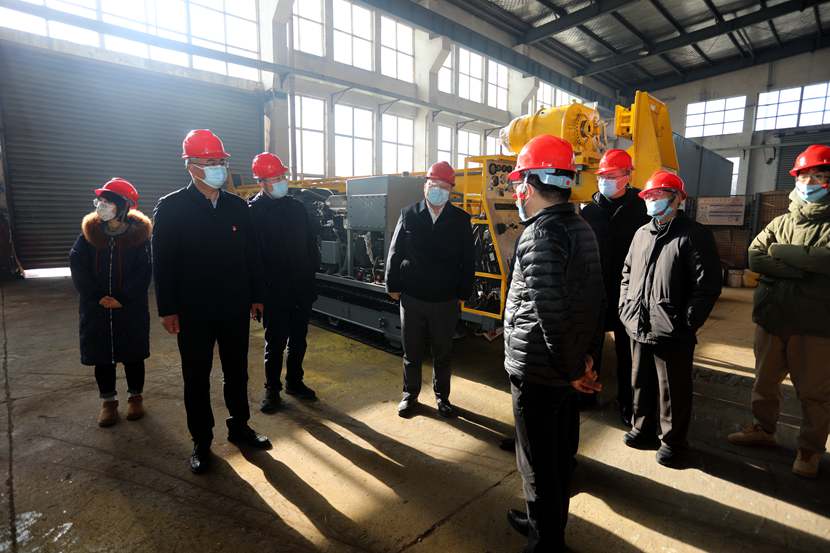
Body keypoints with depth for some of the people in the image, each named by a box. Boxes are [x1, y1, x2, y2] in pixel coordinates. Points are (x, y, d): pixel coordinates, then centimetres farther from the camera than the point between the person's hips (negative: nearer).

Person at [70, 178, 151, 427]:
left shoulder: (139, 232, -6)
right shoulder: (90, 231, 2)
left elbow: (143, 271, -10)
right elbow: (78, 266, -2)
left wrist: (123, 299, -17)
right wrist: (97, 297, -12)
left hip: (131, 308, -3)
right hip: (96, 308, 3)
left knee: (132, 354, 9)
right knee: (101, 355, 10)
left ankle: (136, 396, 26)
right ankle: (108, 400, 26)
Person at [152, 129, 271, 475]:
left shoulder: (238, 206, 5)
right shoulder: (170, 208, -5)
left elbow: (252, 255, 7)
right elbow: (162, 263, -5)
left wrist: (256, 296, 6)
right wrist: (167, 309, -8)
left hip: (235, 307, 3)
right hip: (193, 311, -3)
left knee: (237, 372, 15)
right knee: (196, 378, 10)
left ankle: (239, 427, 33)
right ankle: (201, 442, 26)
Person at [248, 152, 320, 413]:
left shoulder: (297, 207, 8)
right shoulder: (252, 212, -7)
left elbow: (310, 243, 12)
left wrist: (312, 270, 2)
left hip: (302, 288, 5)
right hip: (273, 291, -4)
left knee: (298, 340, 15)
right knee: (275, 342, 6)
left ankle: (294, 382, 32)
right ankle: (272, 389, 23)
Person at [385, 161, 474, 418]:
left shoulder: (461, 219, -2)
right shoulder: (409, 215, -1)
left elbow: (467, 261, 1)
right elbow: (395, 253, 2)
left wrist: (463, 292, -1)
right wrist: (393, 286, 1)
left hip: (446, 300, 0)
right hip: (412, 298, 0)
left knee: (443, 354, 15)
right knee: (411, 352, 14)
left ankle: (442, 397, 34)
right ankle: (410, 395, 33)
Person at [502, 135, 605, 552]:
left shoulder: (540, 235, -22)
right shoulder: (581, 228, 7)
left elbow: (552, 312, -28)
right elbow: (595, 300, 10)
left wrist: (572, 369, -15)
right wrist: (587, 356, 12)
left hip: (537, 370, -9)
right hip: (568, 367, 9)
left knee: (538, 461, 9)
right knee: (559, 453, 23)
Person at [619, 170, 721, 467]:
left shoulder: (694, 235, -7)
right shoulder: (642, 234, 13)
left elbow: (708, 285, -12)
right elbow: (627, 273, 20)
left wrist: (685, 323, -15)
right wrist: (626, 308, 10)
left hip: (673, 333, -6)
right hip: (638, 328, 6)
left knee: (673, 390, 8)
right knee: (641, 383, 19)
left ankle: (672, 440, 27)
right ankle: (643, 428, 38)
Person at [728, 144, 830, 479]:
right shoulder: (780, 223, 9)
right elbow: (754, 258, -5)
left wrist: (780, 252, -12)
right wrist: (803, 268, -16)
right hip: (771, 318, 4)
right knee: (765, 381, 17)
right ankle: (763, 430, 36)